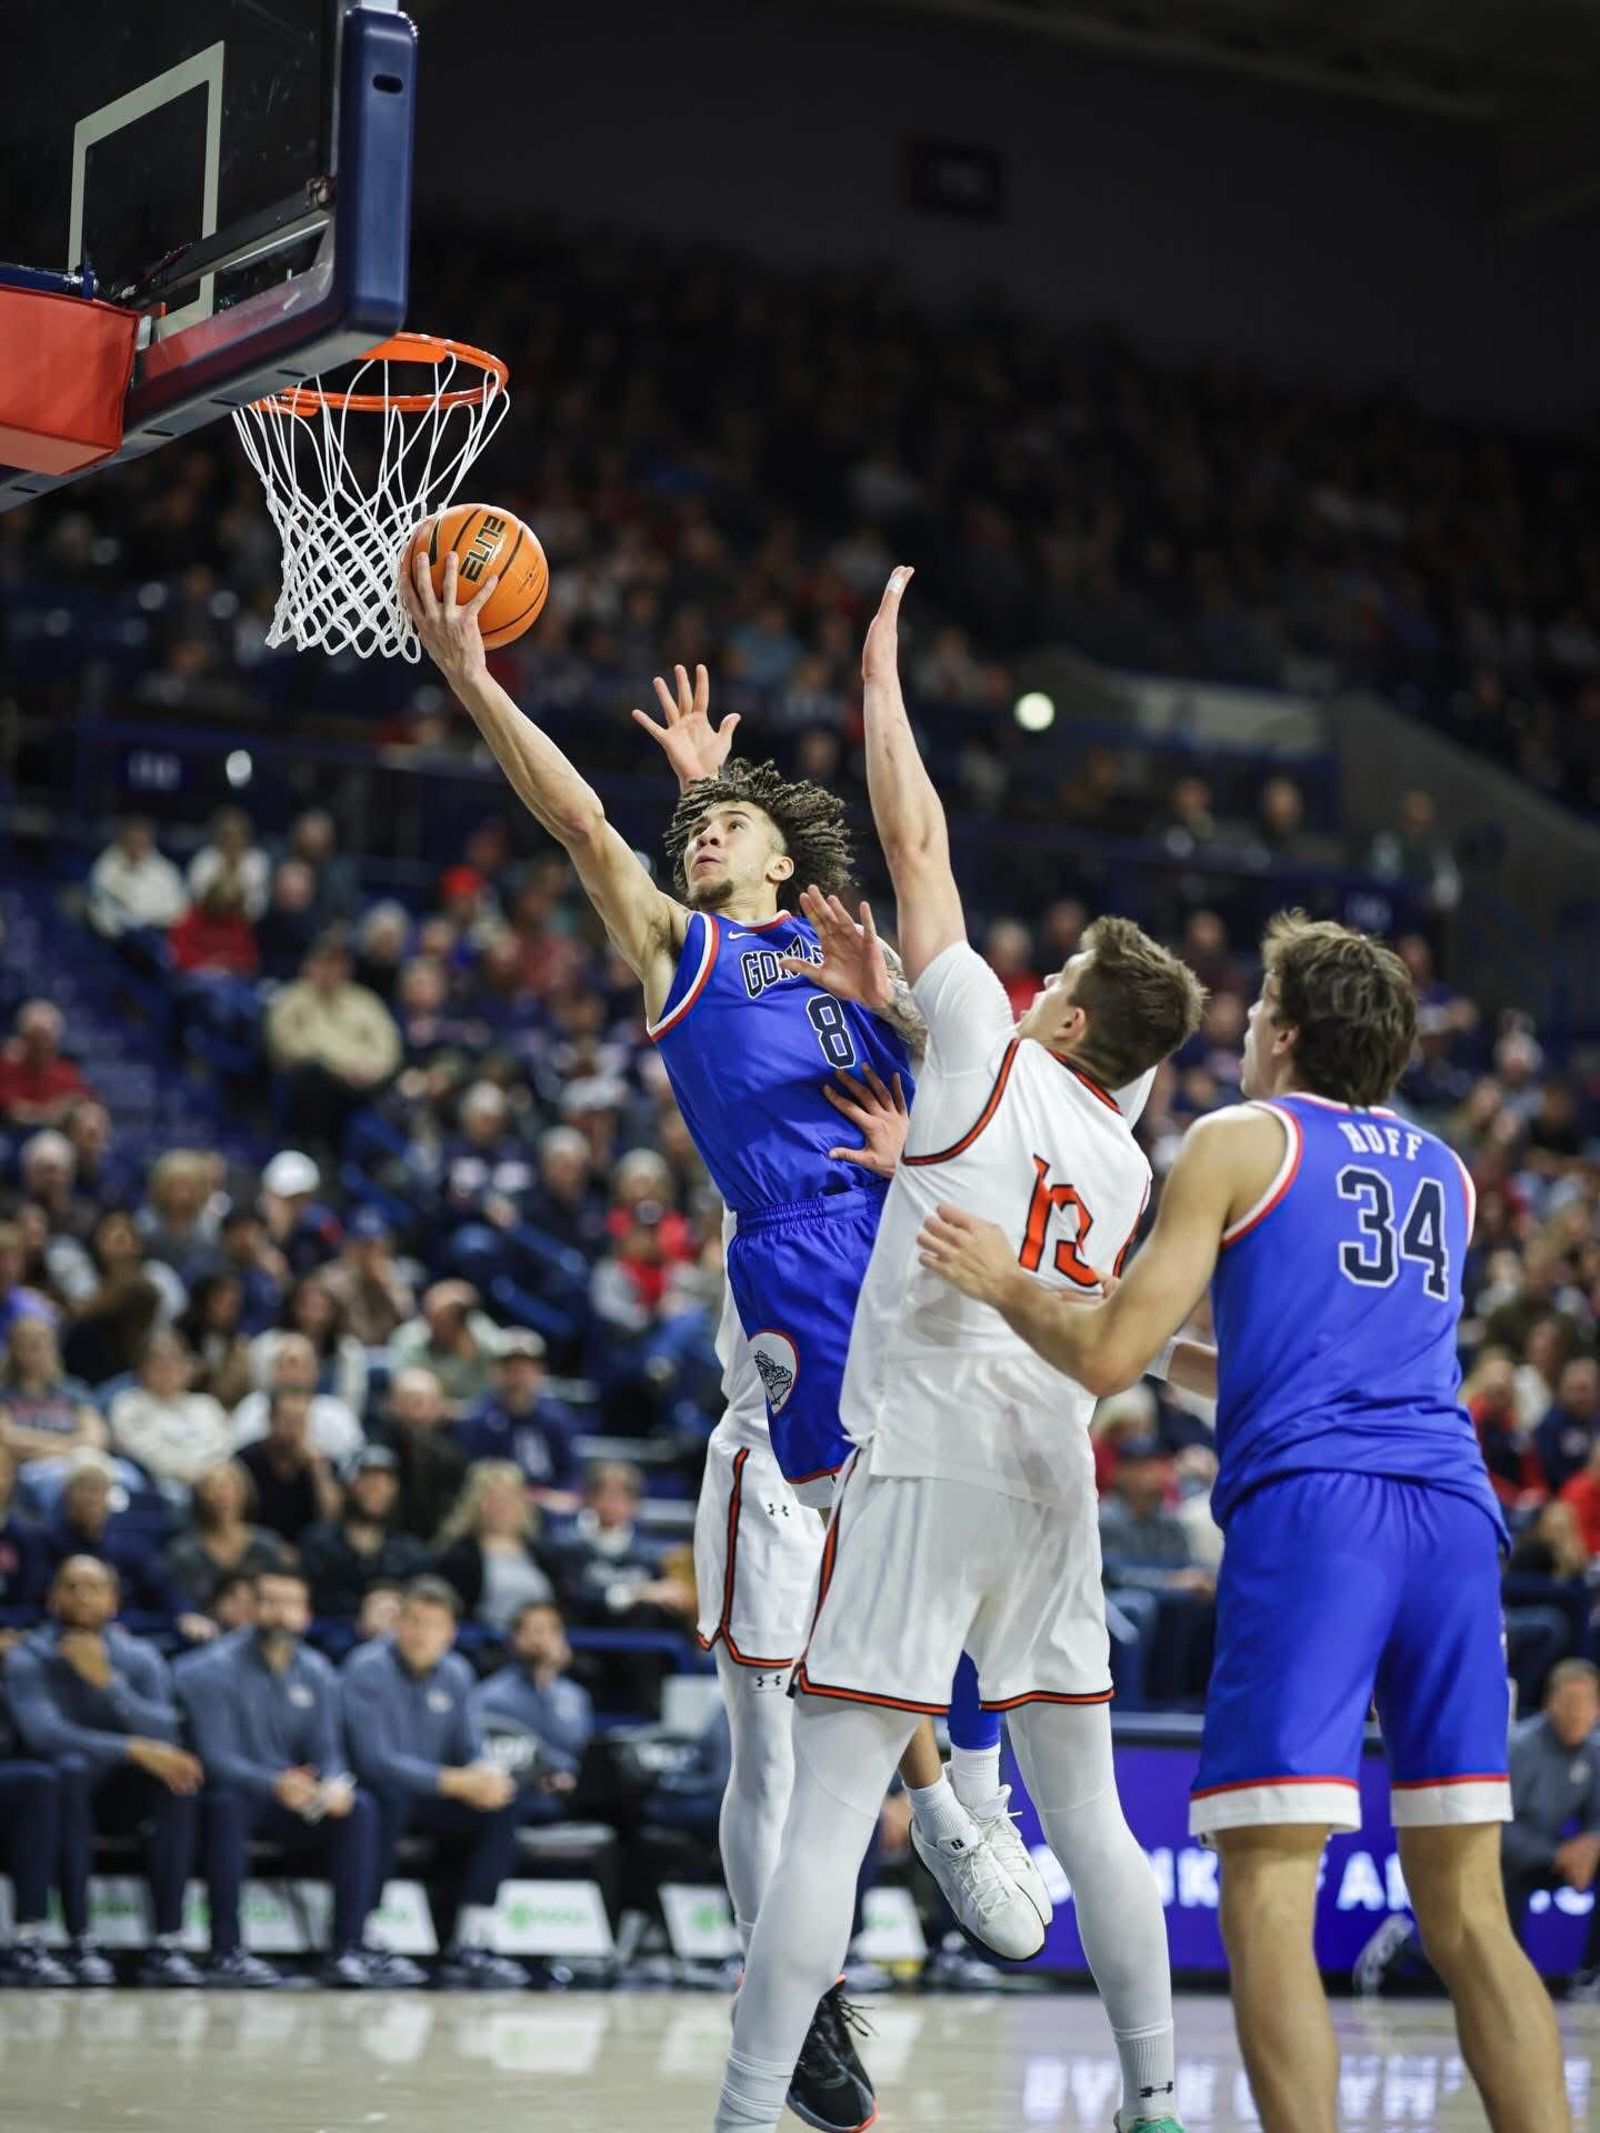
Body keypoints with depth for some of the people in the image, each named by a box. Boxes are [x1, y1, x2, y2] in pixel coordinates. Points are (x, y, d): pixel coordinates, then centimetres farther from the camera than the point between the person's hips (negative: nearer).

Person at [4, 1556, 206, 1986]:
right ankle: (80, 1944, -36)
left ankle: (165, 1946, -30)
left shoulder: (141, 1658, 2)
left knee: (179, 1777, -27)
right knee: (72, 1768, -36)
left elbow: (164, 1735, -13)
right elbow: (45, 1733, -25)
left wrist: (107, 1682, -25)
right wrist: (135, 1749, -34)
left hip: (120, 1795, 3)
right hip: (59, 1792, -3)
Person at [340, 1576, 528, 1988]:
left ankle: (470, 1947, -17)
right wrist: (454, 1782, -30)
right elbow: (375, 1760, -24)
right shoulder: (367, 1669, -16)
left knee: (502, 1801, -15)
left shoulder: (456, 1674, 5)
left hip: (428, 1795, 6)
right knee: (392, 1794, -37)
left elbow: (472, 1751, 7)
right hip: (370, 1794, -6)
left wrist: (488, 1776, -19)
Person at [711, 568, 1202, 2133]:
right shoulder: (1124, 1166, 14)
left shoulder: (992, 1051, -2)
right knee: (1085, 1800, 15)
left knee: (828, 1806, -9)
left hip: (923, 1465, -7)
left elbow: (917, 843, 2)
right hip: (1051, 1482, 7)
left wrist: (881, 667, 12)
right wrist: (879, 994, 29)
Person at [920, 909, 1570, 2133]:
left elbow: (1108, 1358, 3)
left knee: (1267, 1904, -6)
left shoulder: (1240, 1140, 8)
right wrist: (1198, 1345, 47)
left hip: (1309, 1506, -5)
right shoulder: (1446, 1172, 25)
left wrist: (1004, 1286, 20)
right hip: (1455, 1512, 6)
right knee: (1467, 1913, 8)